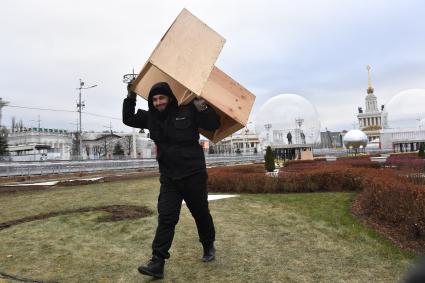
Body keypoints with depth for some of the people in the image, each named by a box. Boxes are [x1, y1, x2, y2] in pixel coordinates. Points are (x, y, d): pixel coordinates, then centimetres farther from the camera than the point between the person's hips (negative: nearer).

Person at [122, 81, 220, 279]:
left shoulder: (188, 111, -8)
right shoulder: (151, 117, 5)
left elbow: (214, 125, -10)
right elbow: (128, 119, 16)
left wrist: (202, 107, -24)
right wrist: (131, 96, 8)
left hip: (194, 174, -3)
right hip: (169, 178, 3)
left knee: (201, 214, 13)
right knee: (165, 219, -2)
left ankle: (208, 246, 38)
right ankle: (157, 263, 1)